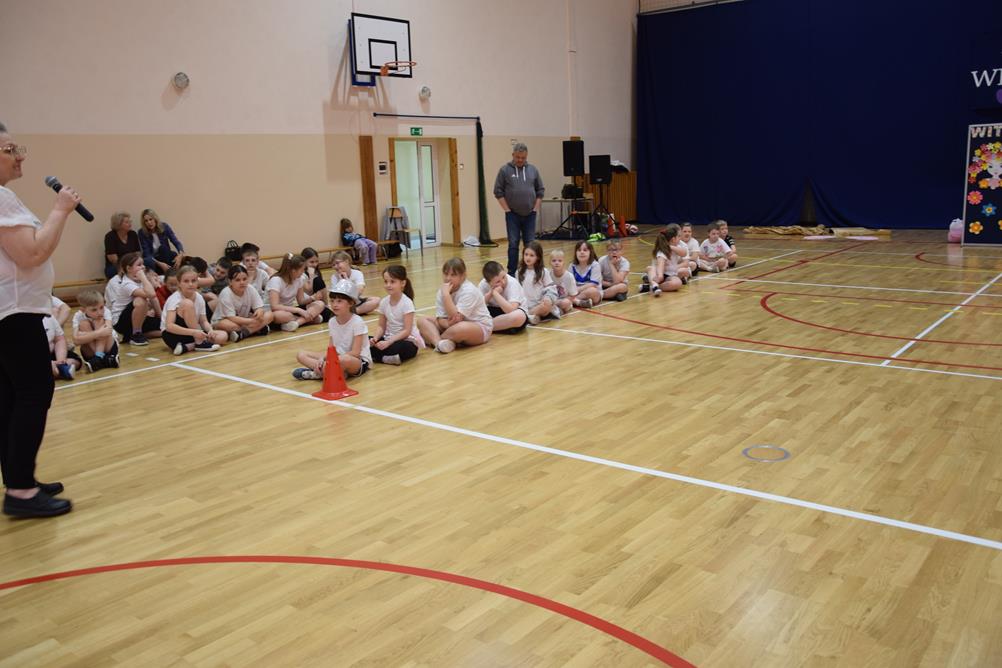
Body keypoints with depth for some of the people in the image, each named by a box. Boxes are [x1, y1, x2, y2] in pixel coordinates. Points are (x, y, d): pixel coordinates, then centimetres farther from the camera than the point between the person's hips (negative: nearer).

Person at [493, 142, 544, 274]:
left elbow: (540, 191, 11)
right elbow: (498, 192, -3)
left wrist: (536, 208, 3)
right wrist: (507, 210, -7)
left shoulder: (533, 170, 6)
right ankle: (512, 273, 4)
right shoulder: (505, 170, -2)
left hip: (530, 215, 3)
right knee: (513, 244, -2)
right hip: (512, 215, -3)